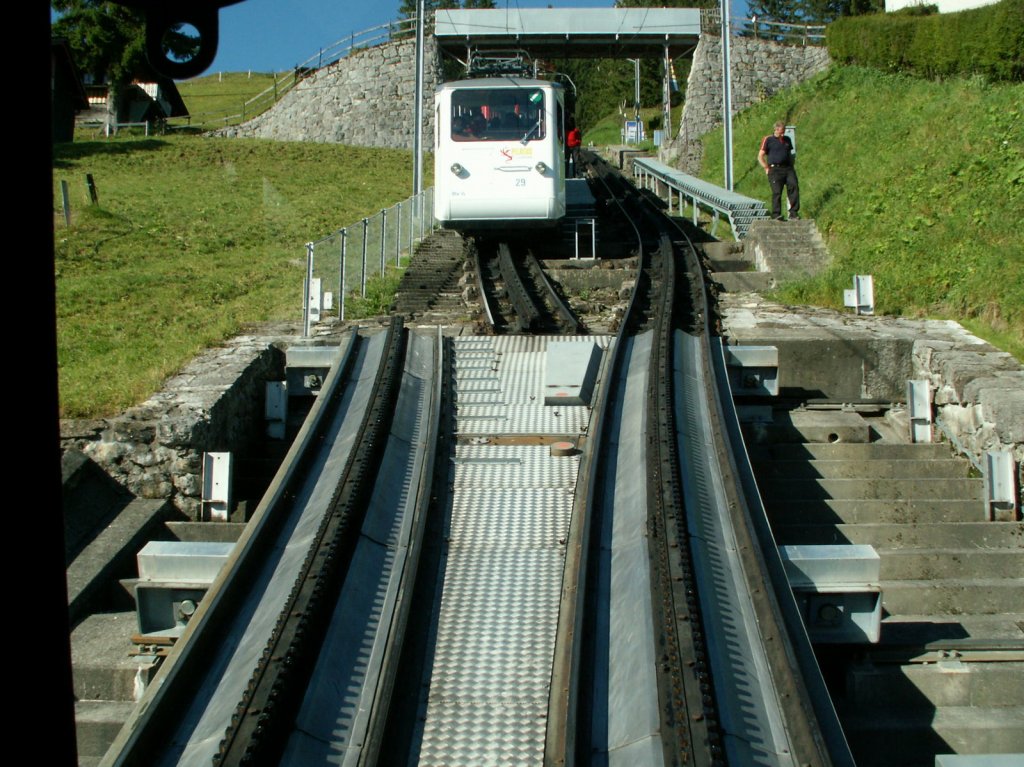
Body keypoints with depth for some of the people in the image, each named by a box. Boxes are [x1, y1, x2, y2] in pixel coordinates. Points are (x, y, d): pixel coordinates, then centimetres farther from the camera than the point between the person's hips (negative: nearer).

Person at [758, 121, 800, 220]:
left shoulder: (787, 139, 20)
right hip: (775, 170, -4)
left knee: (794, 186, -12)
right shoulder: (768, 140, 4)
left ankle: (793, 213, -12)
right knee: (777, 192, -11)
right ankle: (776, 215, -9)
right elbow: (760, 157, 2)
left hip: (788, 168, 4)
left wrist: (792, 165, 17)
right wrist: (767, 168, -5)